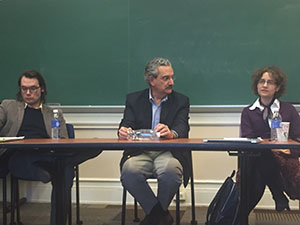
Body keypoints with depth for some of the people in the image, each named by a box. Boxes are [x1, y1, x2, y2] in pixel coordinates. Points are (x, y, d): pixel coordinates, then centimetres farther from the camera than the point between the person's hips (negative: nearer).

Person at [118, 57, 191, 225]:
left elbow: (182, 128, -6)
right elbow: (127, 126, 2)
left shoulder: (181, 101, 10)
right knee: (129, 170, -32)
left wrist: (171, 133, -32)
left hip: (168, 153, -1)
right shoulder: (134, 99, 13)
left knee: (170, 169, -35)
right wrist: (124, 132, -25)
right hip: (140, 153, 1)